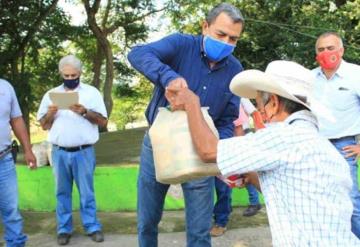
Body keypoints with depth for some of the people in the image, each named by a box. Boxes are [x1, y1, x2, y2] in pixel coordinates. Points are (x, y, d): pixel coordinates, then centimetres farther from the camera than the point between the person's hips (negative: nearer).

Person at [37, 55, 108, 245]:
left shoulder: (91, 92, 3)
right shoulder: (51, 94, 10)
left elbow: (103, 121, -1)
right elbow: (44, 125, 11)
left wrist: (85, 112, -16)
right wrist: (50, 114, -10)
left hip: (83, 152, -2)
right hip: (59, 152, 2)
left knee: (86, 192, 5)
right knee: (62, 192, 9)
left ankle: (92, 226, 13)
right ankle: (64, 228, 18)